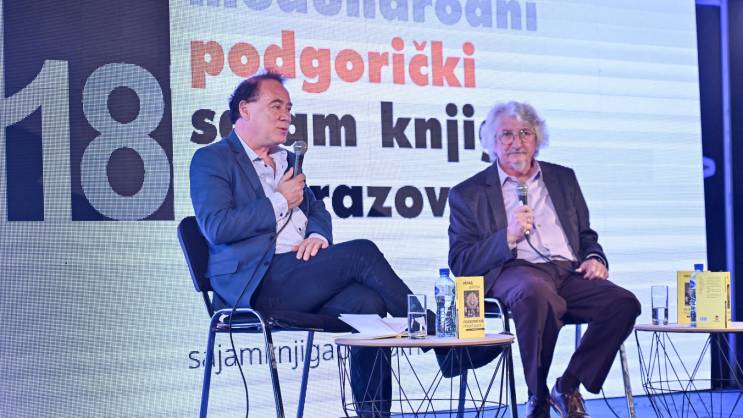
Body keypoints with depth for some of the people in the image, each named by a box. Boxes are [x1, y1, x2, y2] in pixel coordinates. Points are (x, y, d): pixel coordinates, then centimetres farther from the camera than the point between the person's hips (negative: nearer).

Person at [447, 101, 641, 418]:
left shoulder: (563, 178, 24)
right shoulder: (468, 193, 11)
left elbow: (586, 236, 29)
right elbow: (460, 263, 3)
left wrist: (595, 258, 4)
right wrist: (508, 237, -11)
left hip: (568, 273, 4)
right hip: (512, 272, -4)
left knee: (624, 302, -24)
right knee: (536, 291, -40)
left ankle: (568, 386, -7)